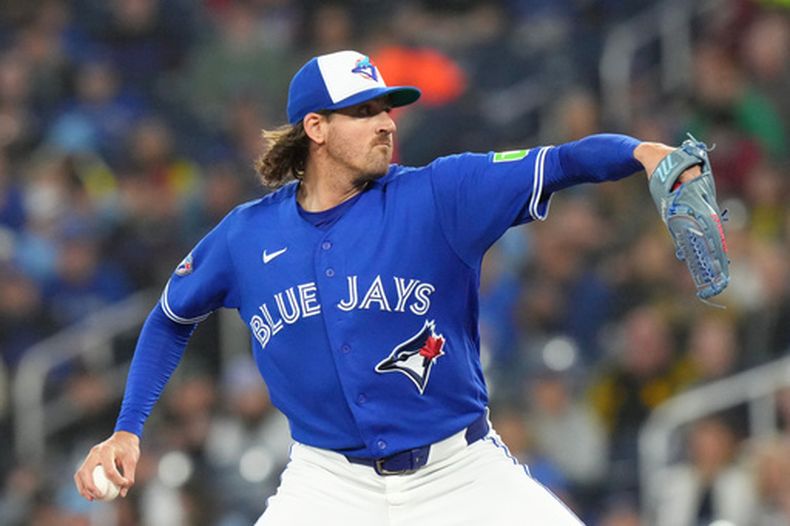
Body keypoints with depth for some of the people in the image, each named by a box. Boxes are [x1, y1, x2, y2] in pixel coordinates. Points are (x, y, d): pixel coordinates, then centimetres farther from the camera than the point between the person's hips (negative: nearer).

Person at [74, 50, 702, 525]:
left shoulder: (438, 195, -9)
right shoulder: (246, 237, -1)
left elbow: (558, 164, -22)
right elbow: (171, 319, 17)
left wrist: (637, 152, -42)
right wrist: (127, 430, 9)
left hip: (462, 472, -1)